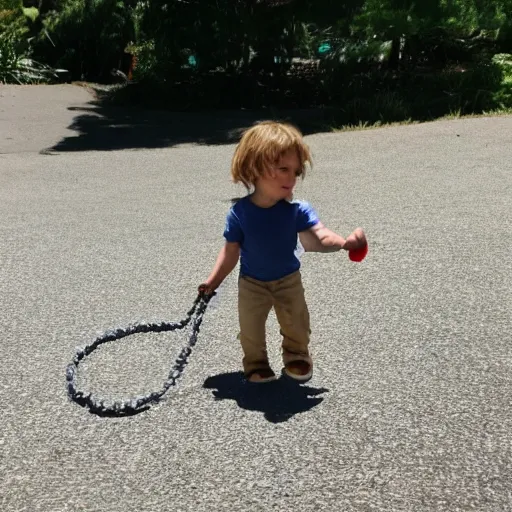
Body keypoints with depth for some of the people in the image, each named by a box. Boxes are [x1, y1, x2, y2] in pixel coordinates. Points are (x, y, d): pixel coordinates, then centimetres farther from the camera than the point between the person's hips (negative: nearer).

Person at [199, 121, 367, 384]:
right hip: (252, 283, -1)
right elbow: (231, 252, -9)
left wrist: (344, 242, -54)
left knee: (297, 324, 13)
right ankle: (256, 362, 31)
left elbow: (321, 236, -33)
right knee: (251, 329, 6)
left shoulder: (297, 210, -22)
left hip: (288, 280, 1)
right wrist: (213, 280, -7)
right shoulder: (239, 213, -22)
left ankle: (297, 356, 40)